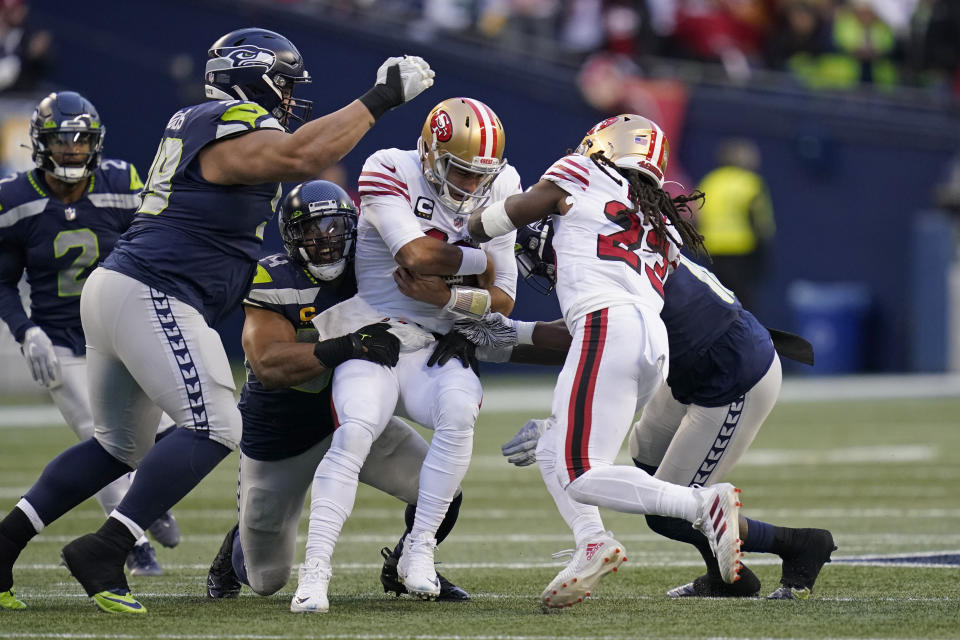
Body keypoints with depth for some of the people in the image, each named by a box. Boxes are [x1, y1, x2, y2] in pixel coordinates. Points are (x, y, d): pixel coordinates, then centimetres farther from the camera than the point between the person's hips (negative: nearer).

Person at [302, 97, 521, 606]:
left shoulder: (496, 191, 5)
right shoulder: (390, 173, -9)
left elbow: (503, 299, 3)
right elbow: (417, 253, -23)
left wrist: (449, 295, -14)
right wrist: (479, 262, -8)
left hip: (435, 352, 3)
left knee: (459, 410, -30)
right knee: (355, 430, -29)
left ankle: (419, 553, -20)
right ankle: (316, 569, -28)